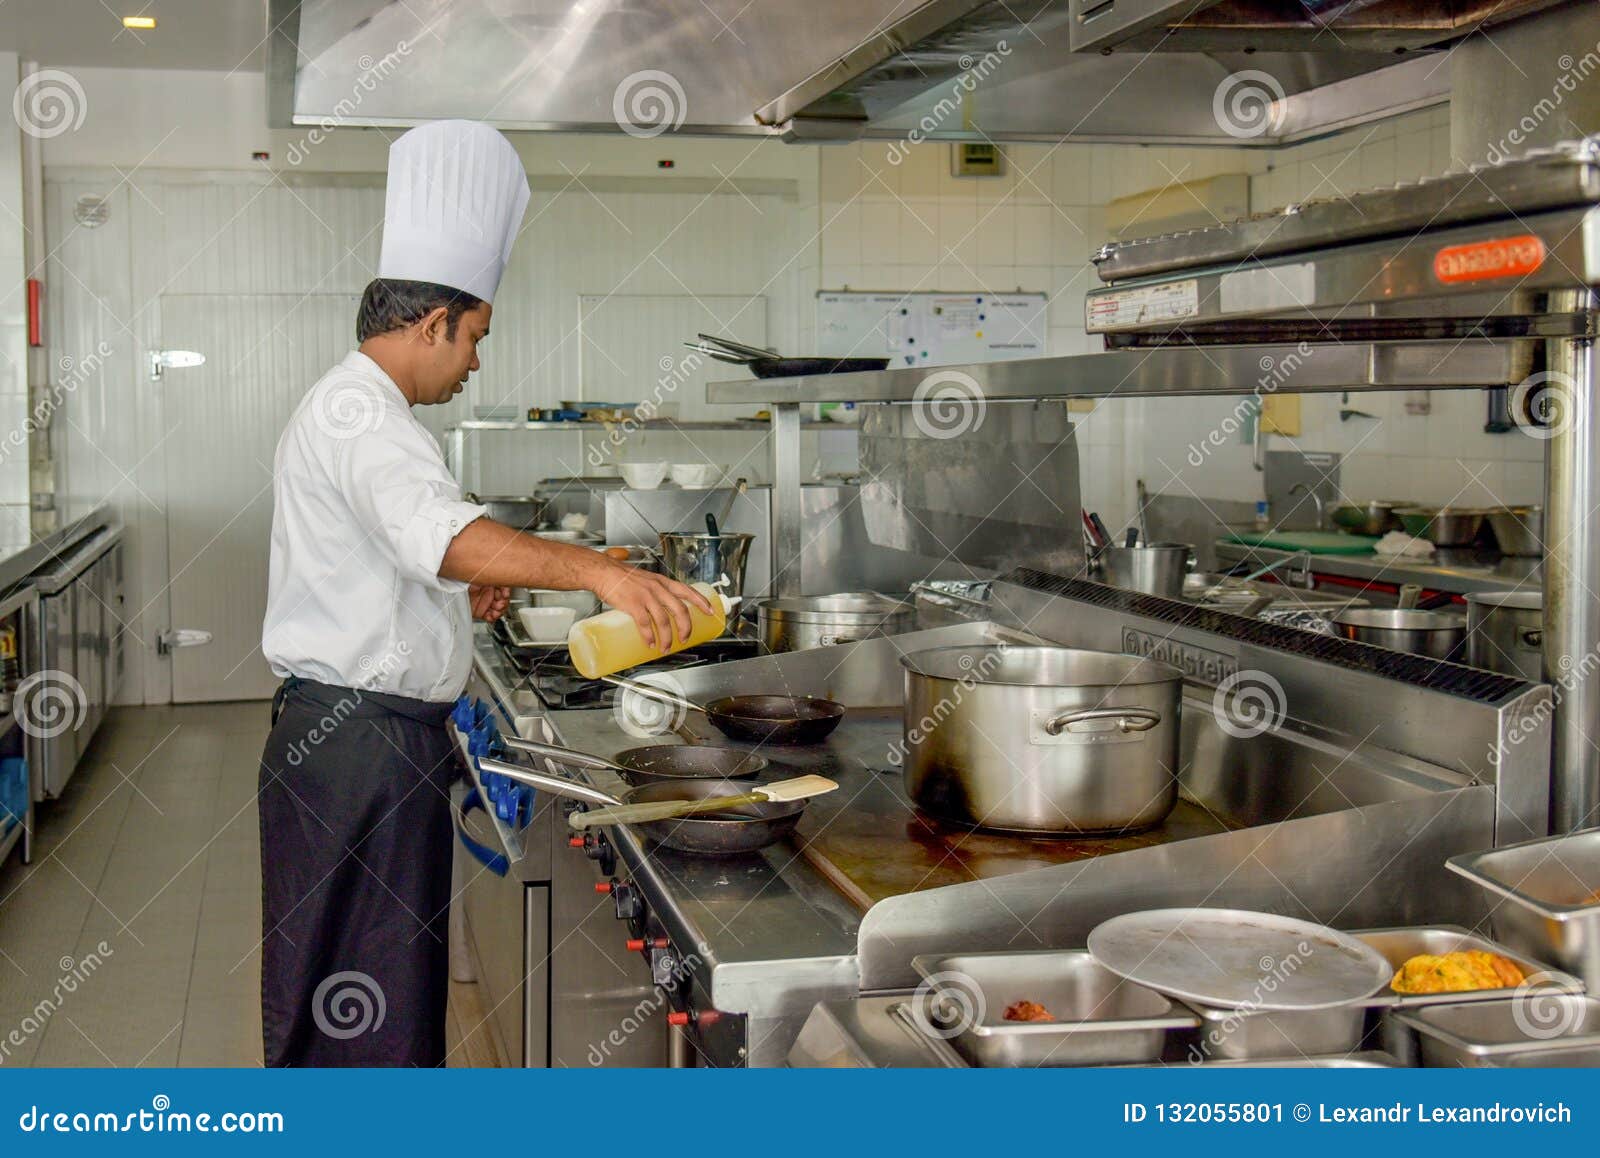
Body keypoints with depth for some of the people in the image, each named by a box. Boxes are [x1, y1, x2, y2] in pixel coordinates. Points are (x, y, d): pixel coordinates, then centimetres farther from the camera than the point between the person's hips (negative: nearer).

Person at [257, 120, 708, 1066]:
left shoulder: (347, 408, 19)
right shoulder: (360, 413, -17)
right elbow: (441, 530, -38)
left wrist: (456, 598, 16)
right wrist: (595, 570, -49)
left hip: (373, 740, 11)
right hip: (361, 746, -11)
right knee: (362, 999, -5)